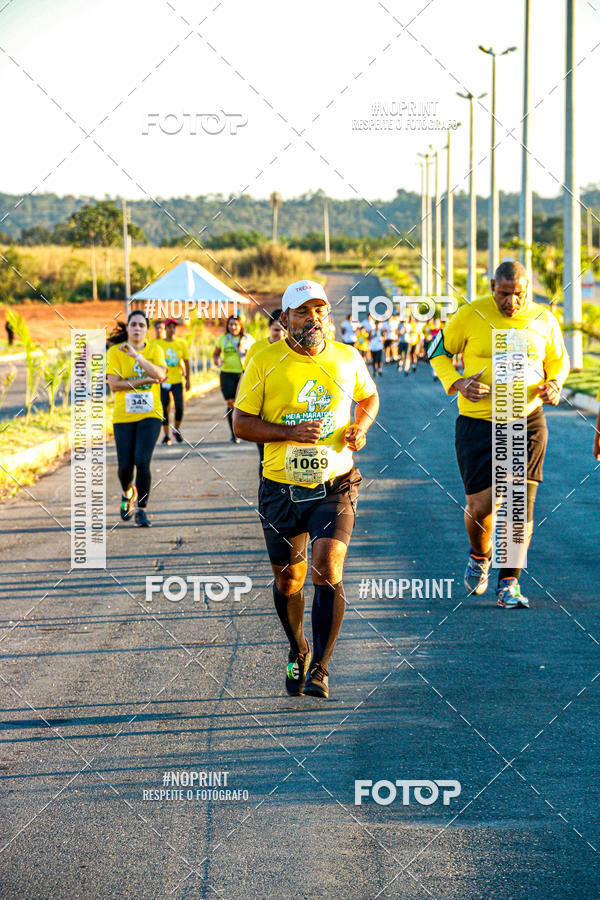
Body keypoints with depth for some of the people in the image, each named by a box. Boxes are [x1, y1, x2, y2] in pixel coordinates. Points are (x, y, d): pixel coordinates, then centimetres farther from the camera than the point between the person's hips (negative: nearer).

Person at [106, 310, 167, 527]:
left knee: (142, 461, -16)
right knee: (125, 465, 0)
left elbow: (160, 374, -15)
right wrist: (146, 380, -15)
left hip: (150, 415, 0)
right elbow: (114, 385, -11)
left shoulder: (154, 350, 4)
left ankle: (142, 510, -3)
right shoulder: (115, 352, -1)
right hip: (123, 416, 0)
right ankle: (128, 493, 35)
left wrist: (136, 355, -22)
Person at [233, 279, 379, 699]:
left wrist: (361, 427, 0)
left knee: (328, 568, -18)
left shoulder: (348, 359, 2)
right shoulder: (265, 362, -5)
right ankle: (298, 651, 38)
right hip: (281, 487, 0)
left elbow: (369, 398, 22)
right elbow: (242, 423, -5)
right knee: (288, 580, 11)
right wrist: (291, 433, -19)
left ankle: (321, 667, -10)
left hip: (335, 486, 0)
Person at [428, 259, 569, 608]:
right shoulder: (471, 315, -6)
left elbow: (559, 362, 17)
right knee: (480, 506, -3)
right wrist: (457, 383, -11)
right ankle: (480, 556, 31)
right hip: (478, 423, -1)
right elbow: (438, 350, 7)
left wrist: (555, 385, -6)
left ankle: (509, 583, 10)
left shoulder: (544, 320, 2)